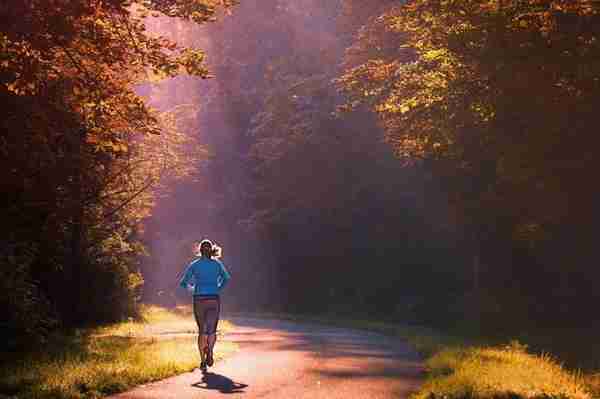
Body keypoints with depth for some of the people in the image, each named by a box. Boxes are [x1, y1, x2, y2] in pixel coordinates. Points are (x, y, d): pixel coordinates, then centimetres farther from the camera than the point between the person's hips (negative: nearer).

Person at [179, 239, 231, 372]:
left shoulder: (194, 265, 2)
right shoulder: (217, 263, 4)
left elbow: (183, 283, 2)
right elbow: (226, 278, -4)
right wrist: (218, 290, 9)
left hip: (199, 301, 0)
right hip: (214, 300, 0)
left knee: (202, 331, 13)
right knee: (212, 330, 10)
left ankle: (203, 361, 4)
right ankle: (210, 350, -21)